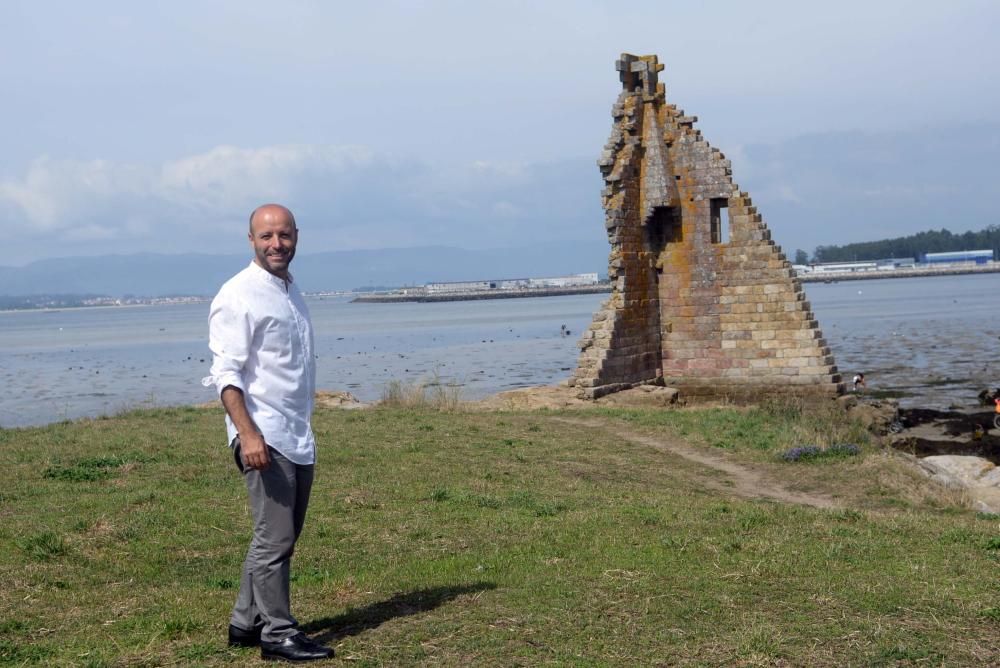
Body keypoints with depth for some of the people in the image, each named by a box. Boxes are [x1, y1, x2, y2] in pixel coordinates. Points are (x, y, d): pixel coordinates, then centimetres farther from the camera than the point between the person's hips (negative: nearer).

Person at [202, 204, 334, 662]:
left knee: (280, 537, 13)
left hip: (299, 437, 9)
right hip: (265, 437, -9)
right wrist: (248, 433, -25)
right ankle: (277, 634, 2)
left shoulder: (291, 292, 15)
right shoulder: (239, 295, -10)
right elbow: (226, 374, -16)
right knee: (274, 538, -6)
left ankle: (247, 623, 22)